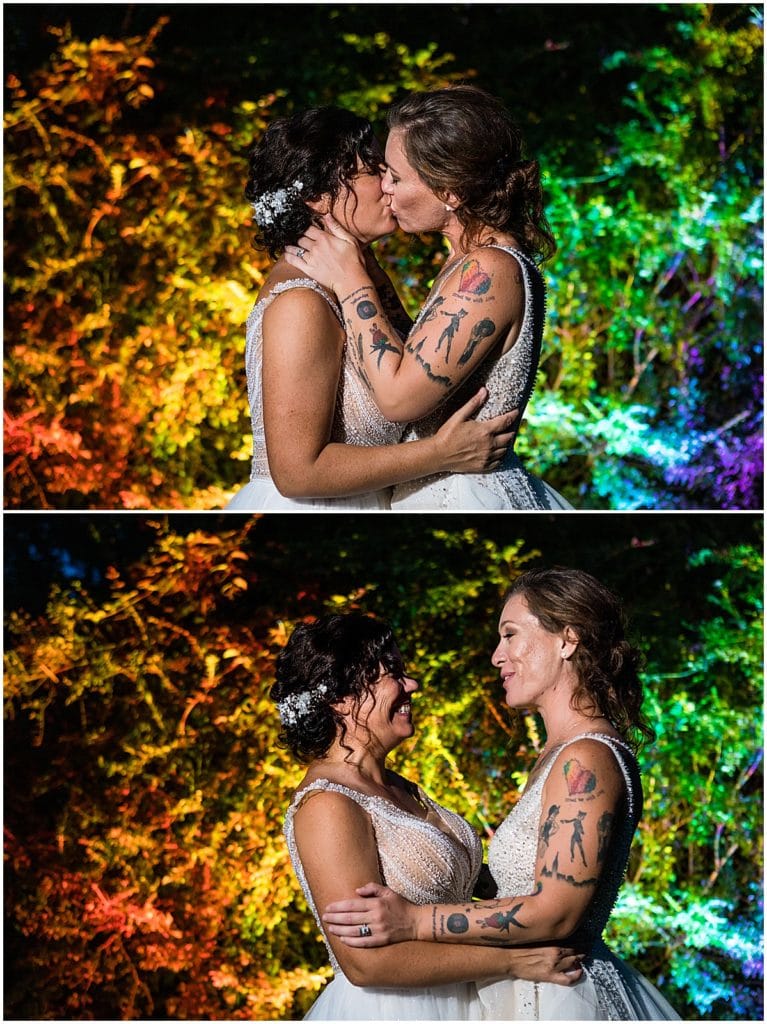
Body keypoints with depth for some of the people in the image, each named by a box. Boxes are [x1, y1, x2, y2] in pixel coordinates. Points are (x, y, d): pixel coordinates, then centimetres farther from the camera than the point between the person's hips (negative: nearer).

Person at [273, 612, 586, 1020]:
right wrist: (510, 961, -20)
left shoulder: (400, 788, 7)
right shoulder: (326, 806, -19)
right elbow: (365, 960, -24)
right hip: (387, 1012, -8)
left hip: (455, 1002, 8)